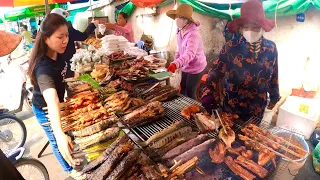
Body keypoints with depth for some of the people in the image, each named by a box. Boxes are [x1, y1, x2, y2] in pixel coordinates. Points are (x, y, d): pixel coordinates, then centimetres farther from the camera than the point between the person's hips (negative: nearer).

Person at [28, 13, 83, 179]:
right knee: (57, 142, 15)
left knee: (69, 132, 28)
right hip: (45, 110, -8)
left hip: (58, 103, 8)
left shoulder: (57, 53, -15)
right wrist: (60, 135, -67)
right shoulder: (43, 67, -40)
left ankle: (71, 158, 57)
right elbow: (51, 100, -57)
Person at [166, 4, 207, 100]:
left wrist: (176, 64, -60)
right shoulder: (180, 31, -4)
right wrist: (175, 61, 5)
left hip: (195, 68, -8)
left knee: (190, 93, 3)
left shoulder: (193, 35, -30)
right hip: (186, 67, 8)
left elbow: (189, 54, -45)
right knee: (182, 89, 18)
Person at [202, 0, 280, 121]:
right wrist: (209, 92, -28)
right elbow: (216, 71, -14)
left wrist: (274, 96, 14)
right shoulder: (231, 46, -14)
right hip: (232, 105, -2)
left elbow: (274, 75, 5)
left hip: (257, 108, 3)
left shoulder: (271, 48, -5)